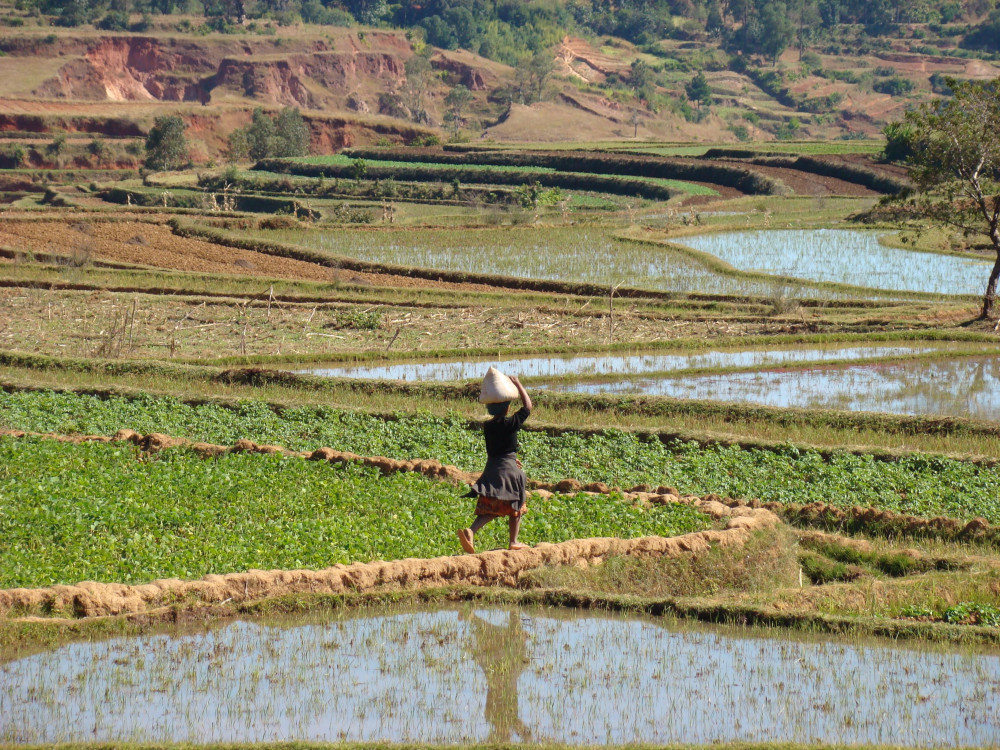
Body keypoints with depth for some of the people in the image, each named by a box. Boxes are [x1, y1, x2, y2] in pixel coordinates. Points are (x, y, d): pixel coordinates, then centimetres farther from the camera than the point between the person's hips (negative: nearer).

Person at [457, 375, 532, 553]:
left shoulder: (487, 426, 4)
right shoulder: (511, 423, -14)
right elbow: (528, 406, -4)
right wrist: (518, 385, 4)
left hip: (491, 468, 5)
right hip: (509, 470, -5)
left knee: (489, 508, 6)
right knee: (516, 506, 13)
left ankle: (470, 531, -18)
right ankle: (514, 542, 19)